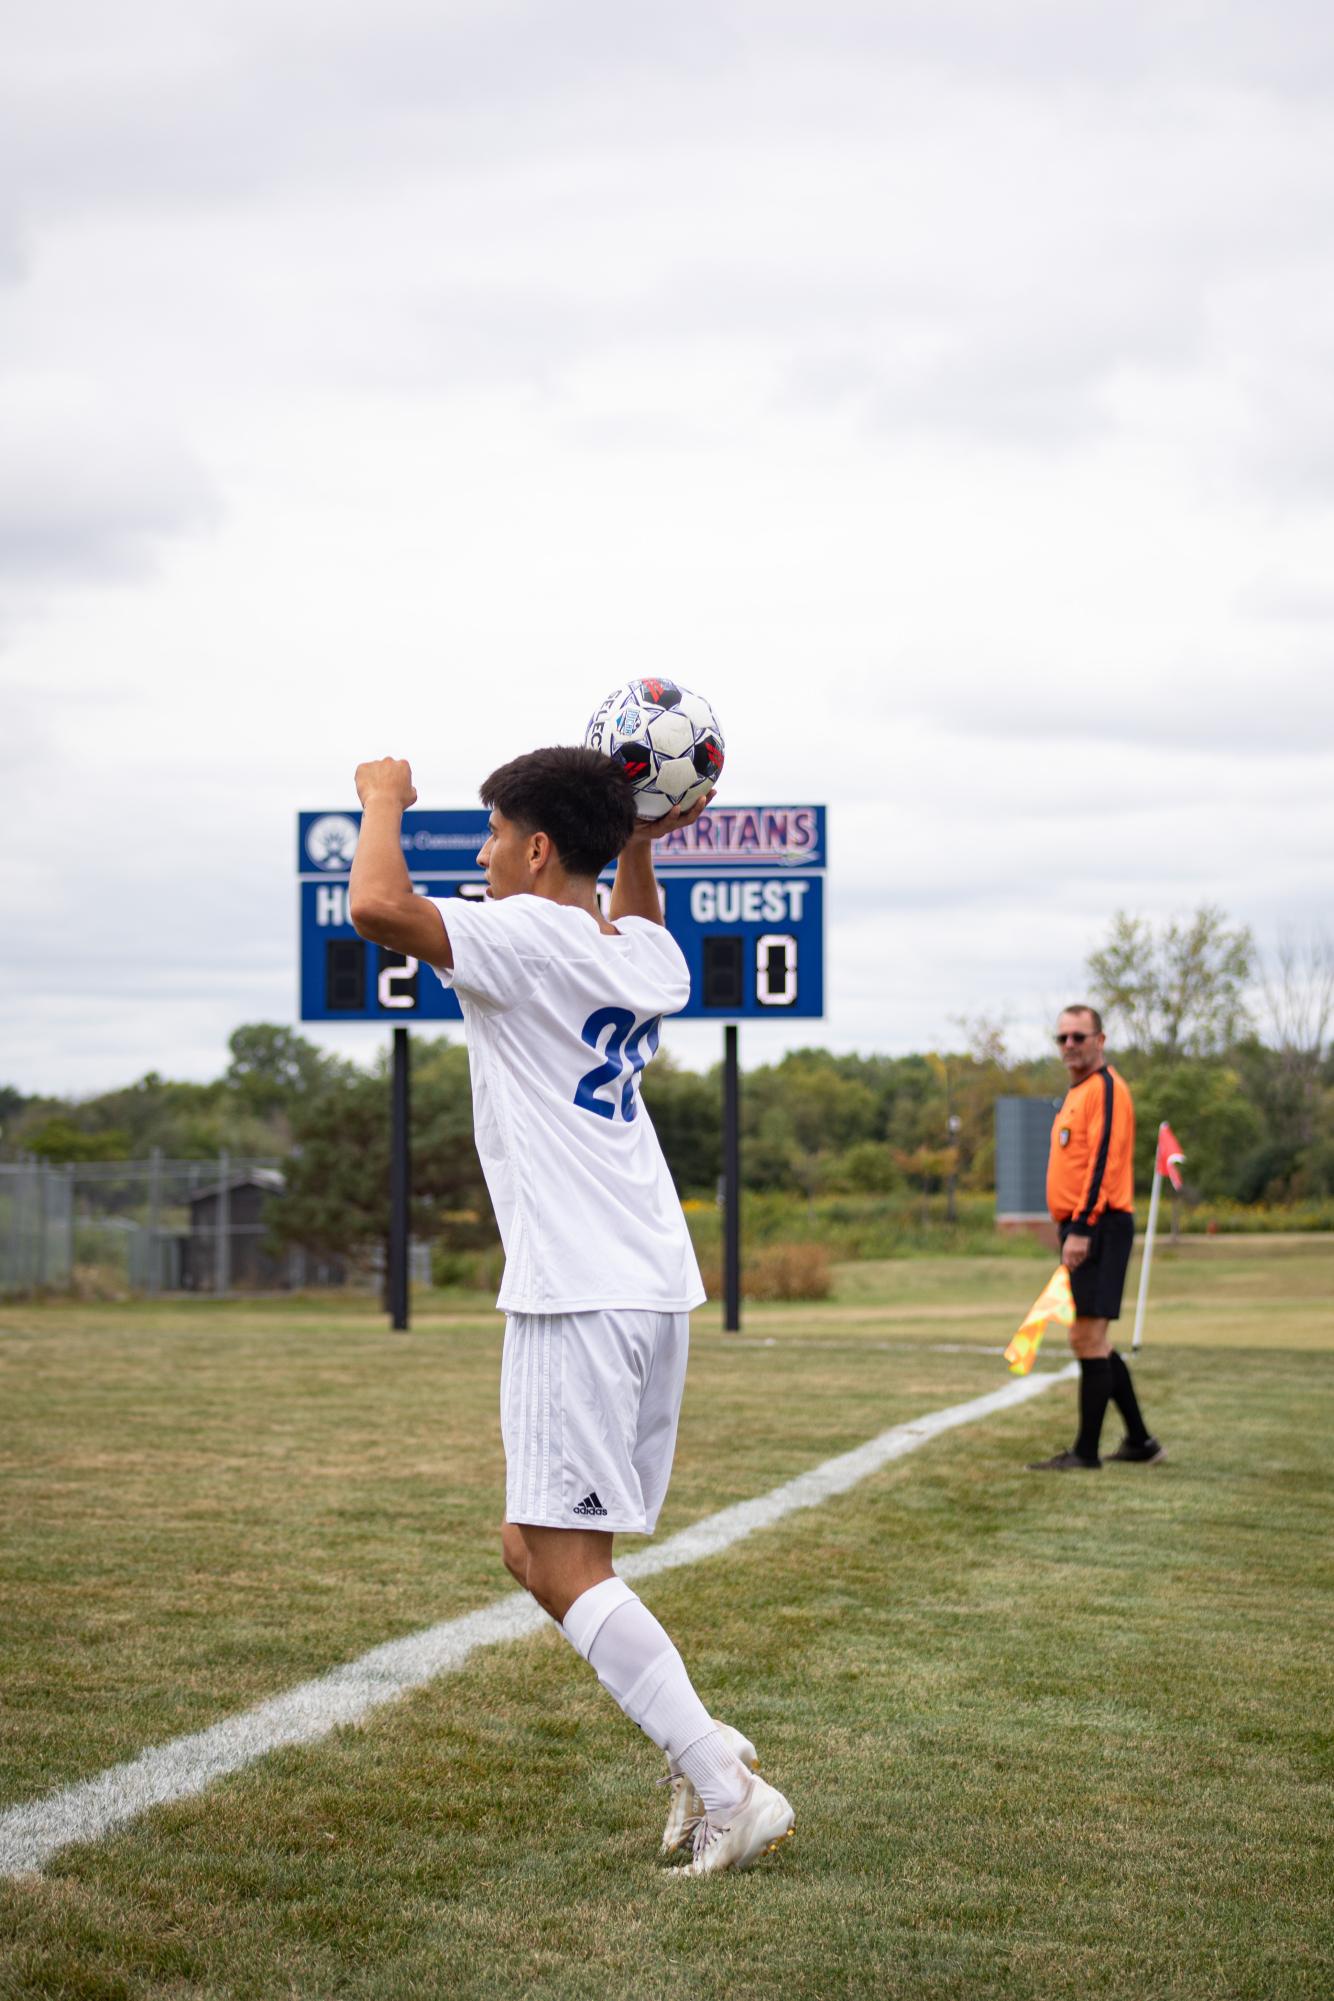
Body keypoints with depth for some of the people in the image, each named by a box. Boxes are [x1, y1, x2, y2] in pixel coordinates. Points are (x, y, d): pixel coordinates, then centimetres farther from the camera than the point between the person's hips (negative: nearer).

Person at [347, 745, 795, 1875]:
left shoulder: (527, 937, -11)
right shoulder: (646, 957, 15)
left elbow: (377, 905, -24)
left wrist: (385, 798, -6)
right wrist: (637, 839, 29)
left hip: (579, 1295, -9)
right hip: (656, 1284, 9)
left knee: (561, 1560, -7)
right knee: (539, 1547, 16)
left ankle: (727, 1791, -11)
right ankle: (702, 1746, 12)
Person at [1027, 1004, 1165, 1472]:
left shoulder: (1106, 1087, -11)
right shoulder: (1078, 1093, 20)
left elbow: (1103, 1161, -19)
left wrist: (1082, 1230, -23)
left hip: (1099, 1226, -11)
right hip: (1083, 1229, 11)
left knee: (1088, 1338, -9)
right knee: (1091, 1341, 14)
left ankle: (1086, 1453, -6)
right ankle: (1139, 1442, 21)